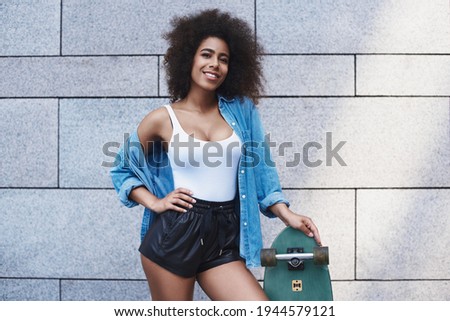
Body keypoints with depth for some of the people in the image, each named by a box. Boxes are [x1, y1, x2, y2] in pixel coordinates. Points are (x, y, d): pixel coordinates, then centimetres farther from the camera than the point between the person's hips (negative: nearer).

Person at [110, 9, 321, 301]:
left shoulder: (239, 110, 8)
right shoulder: (163, 119, 1)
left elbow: (259, 169, 13)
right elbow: (123, 170, 13)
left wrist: (287, 215, 5)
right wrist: (155, 202, -1)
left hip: (223, 241, 3)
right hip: (174, 235, -2)